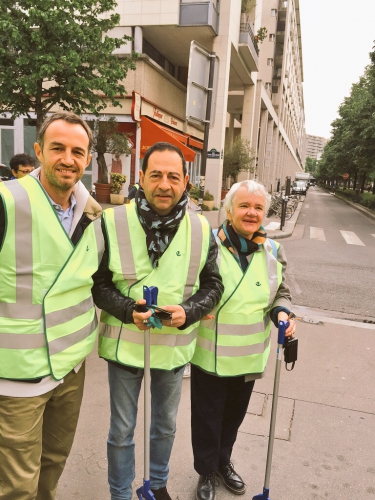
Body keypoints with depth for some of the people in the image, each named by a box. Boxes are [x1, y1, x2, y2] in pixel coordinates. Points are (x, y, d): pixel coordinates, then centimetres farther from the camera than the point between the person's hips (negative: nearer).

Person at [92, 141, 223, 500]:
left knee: (166, 425, 24)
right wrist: (128, 310, -24)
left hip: (175, 345, 3)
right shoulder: (113, 222, -14)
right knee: (122, 430, 15)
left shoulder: (201, 229, -7)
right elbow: (97, 282, -7)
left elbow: (212, 285, 0)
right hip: (125, 343, -2)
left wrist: (187, 312, -19)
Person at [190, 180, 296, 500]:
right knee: (207, 416, 13)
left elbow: (282, 293, 12)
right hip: (210, 354, -4)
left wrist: (281, 312, -8)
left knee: (235, 414, 24)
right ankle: (206, 472, 40)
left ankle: (223, 462, 51)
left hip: (250, 355, 4)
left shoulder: (274, 251, 0)